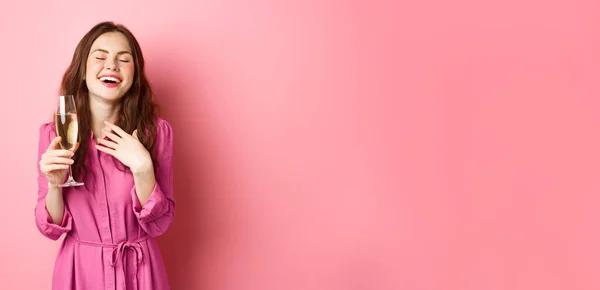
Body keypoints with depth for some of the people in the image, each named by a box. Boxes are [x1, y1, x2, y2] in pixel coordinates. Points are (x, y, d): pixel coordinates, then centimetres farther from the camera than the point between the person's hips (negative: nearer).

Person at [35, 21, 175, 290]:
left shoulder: (156, 130, -12)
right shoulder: (53, 133, -8)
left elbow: (159, 224, -11)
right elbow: (52, 227, -5)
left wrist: (142, 169, -25)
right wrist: (55, 185, -22)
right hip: (79, 268, 1)